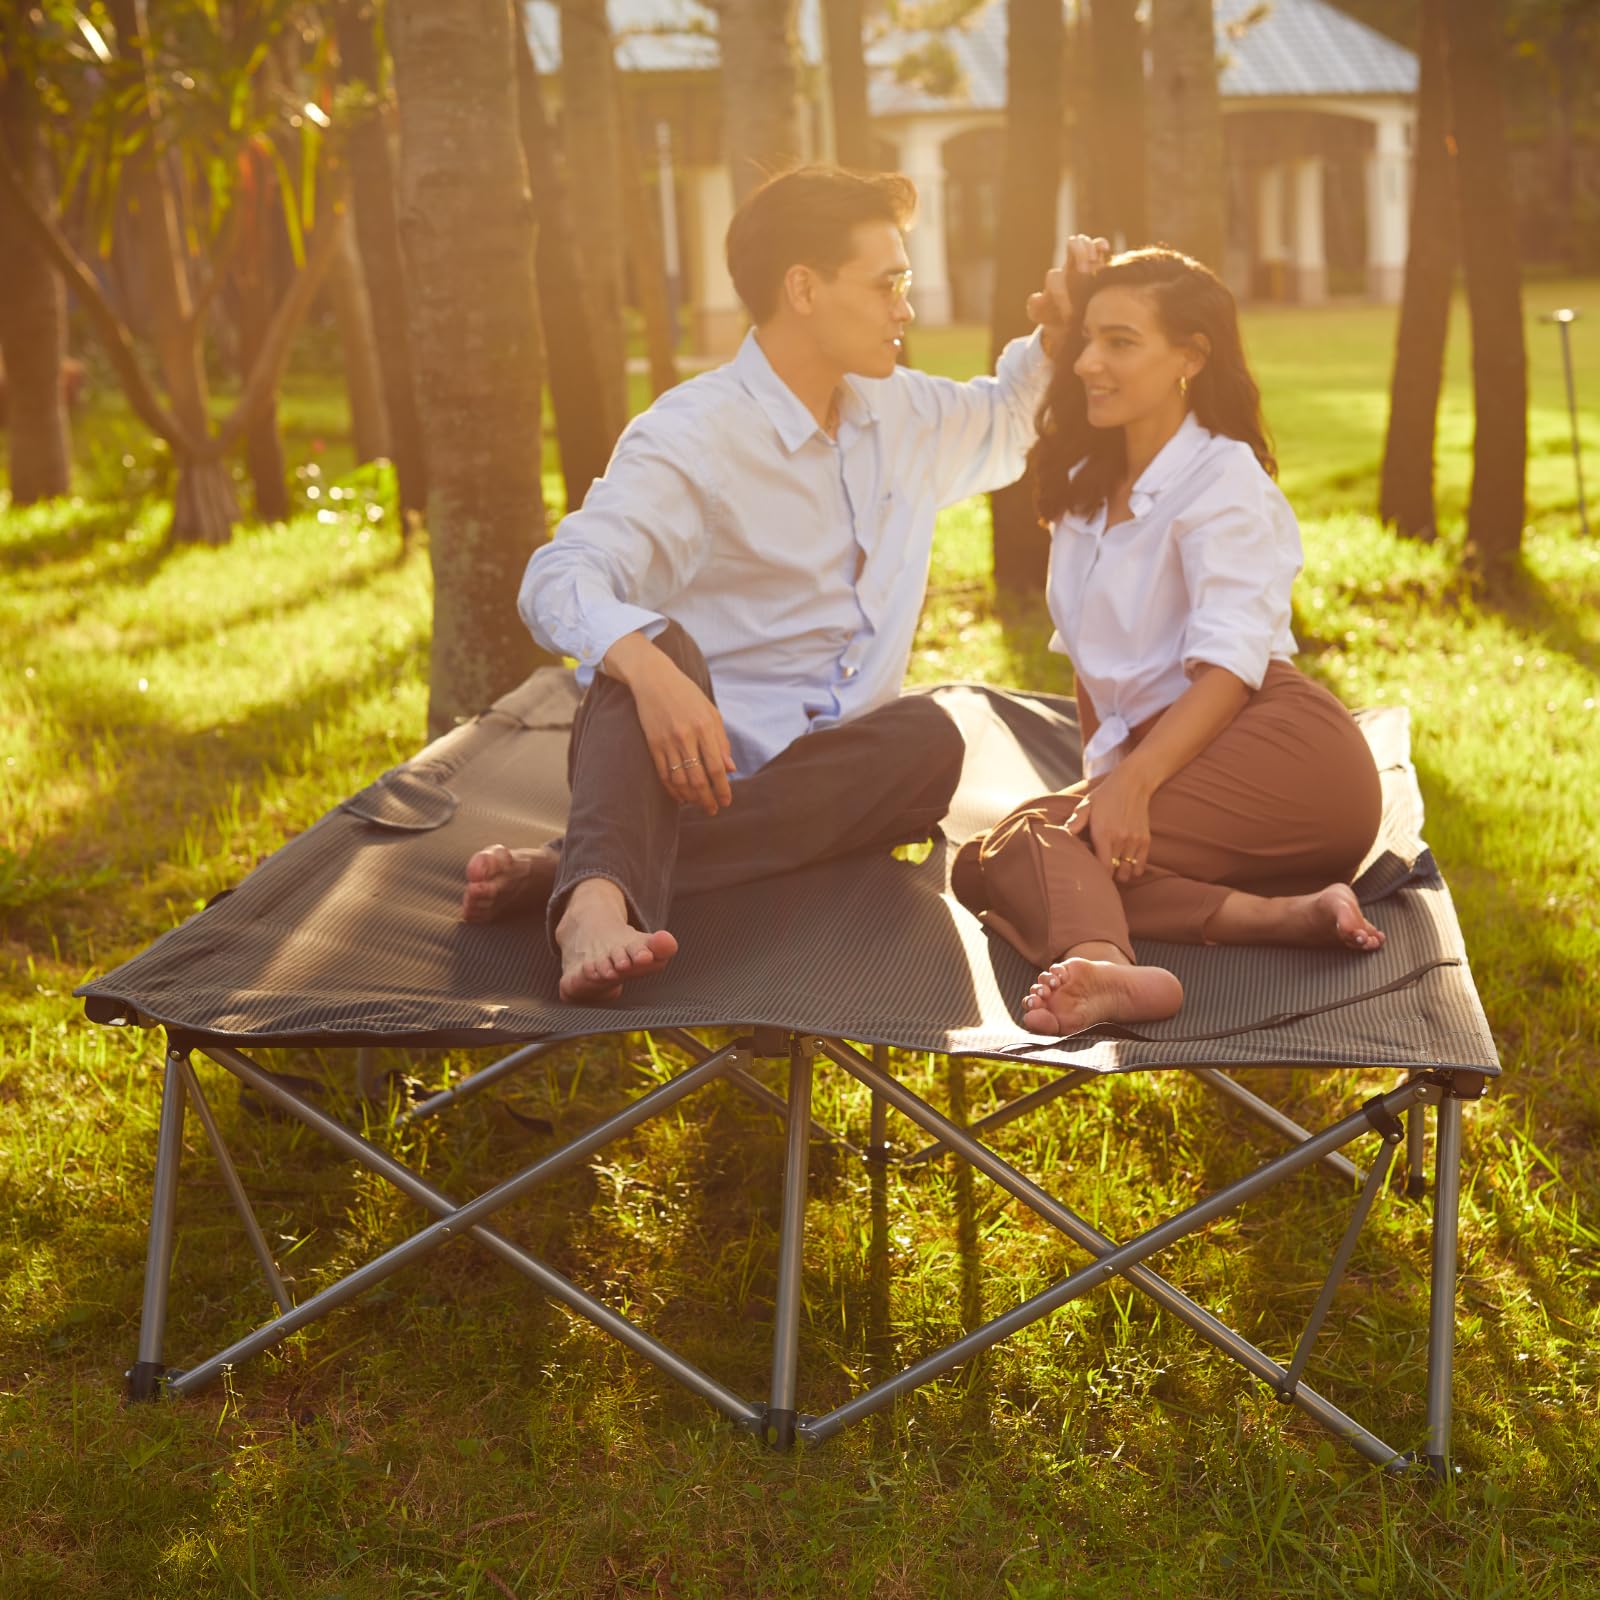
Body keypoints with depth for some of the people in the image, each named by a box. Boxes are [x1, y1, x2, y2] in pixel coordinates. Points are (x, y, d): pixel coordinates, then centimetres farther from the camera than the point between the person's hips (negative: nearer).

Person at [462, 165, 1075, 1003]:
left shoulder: (903, 414, 13)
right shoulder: (694, 434, -12)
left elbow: (1005, 425, 35)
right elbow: (560, 580, -26)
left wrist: (1054, 336, 14)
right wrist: (648, 669, -47)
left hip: (816, 775, 5)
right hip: (690, 753, -5)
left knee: (926, 735, -28)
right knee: (660, 644, -35)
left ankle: (574, 867, -36)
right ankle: (598, 903, -62)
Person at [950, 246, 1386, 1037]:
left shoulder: (1223, 477, -2)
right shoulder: (1084, 489, 23)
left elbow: (1231, 663, -15)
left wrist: (1133, 782, -28)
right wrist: (1097, 778, 7)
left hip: (1275, 744, -8)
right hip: (1150, 755, 8)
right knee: (981, 865, -20)